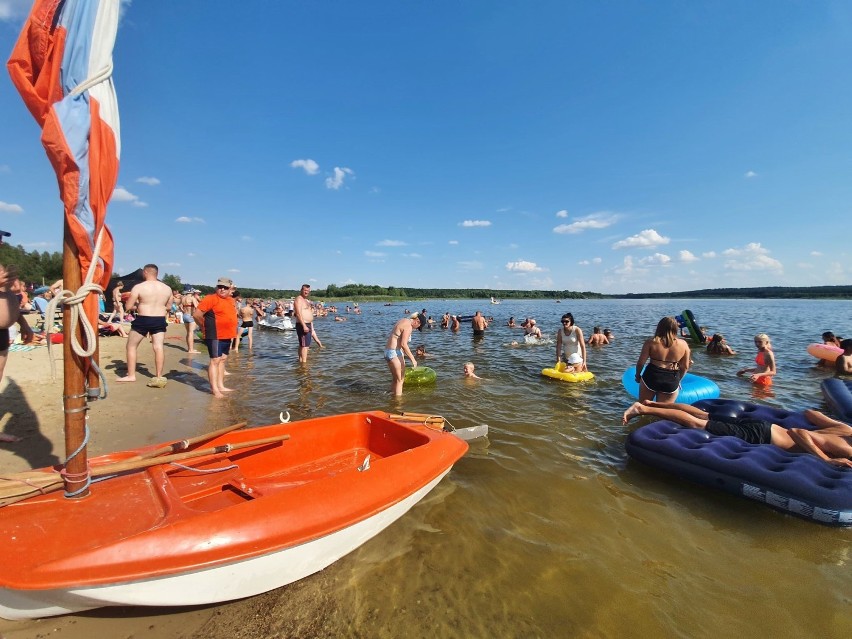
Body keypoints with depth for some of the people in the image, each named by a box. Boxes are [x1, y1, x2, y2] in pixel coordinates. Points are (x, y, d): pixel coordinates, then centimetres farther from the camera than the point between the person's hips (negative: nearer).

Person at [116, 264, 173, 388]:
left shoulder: (138, 287, -8)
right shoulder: (167, 288, 4)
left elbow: (128, 307, -6)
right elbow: (168, 307, 13)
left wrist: (138, 305, 13)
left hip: (143, 320, -3)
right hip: (160, 321, 3)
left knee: (131, 346, 14)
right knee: (158, 347, 2)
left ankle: (131, 375, 18)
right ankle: (159, 377, 1)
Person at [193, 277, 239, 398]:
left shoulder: (230, 300, 13)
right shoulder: (211, 299, -11)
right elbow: (196, 314, -15)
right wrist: (205, 327, -3)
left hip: (226, 336, 8)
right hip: (215, 336, -8)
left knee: (222, 360, 14)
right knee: (215, 360, -7)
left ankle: (221, 386, 23)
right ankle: (214, 389, -3)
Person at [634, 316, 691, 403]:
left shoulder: (651, 342, -8)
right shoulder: (683, 344, -1)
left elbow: (640, 362, -6)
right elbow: (685, 367, 6)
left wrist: (638, 375, 11)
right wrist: (678, 380, 21)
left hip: (651, 377, -2)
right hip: (672, 382, 2)